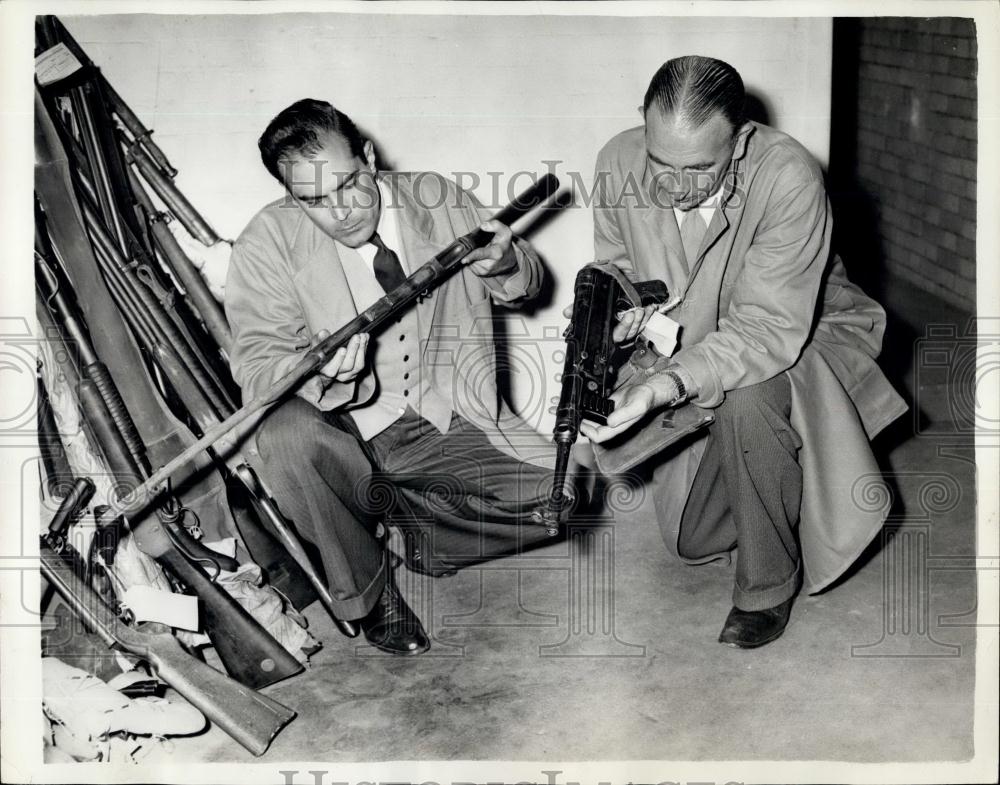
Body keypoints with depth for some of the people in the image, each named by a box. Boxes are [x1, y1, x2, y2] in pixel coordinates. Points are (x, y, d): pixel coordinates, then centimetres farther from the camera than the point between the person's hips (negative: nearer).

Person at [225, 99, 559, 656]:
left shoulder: (437, 201, 0)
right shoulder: (269, 243, -10)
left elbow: (527, 285, 11)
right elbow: (257, 367, -15)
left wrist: (506, 264, -15)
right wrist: (319, 371, -38)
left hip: (446, 424, 2)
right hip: (340, 429, -2)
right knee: (287, 432, -37)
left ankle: (422, 521, 10)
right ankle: (367, 589, -11)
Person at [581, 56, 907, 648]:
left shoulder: (789, 178, -34)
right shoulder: (620, 162, -20)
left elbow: (769, 327, -38)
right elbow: (616, 267, -3)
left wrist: (669, 384, -53)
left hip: (801, 339, -5)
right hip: (692, 360, 5)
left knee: (747, 401, -39)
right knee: (695, 540, 6)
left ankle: (770, 586, -16)